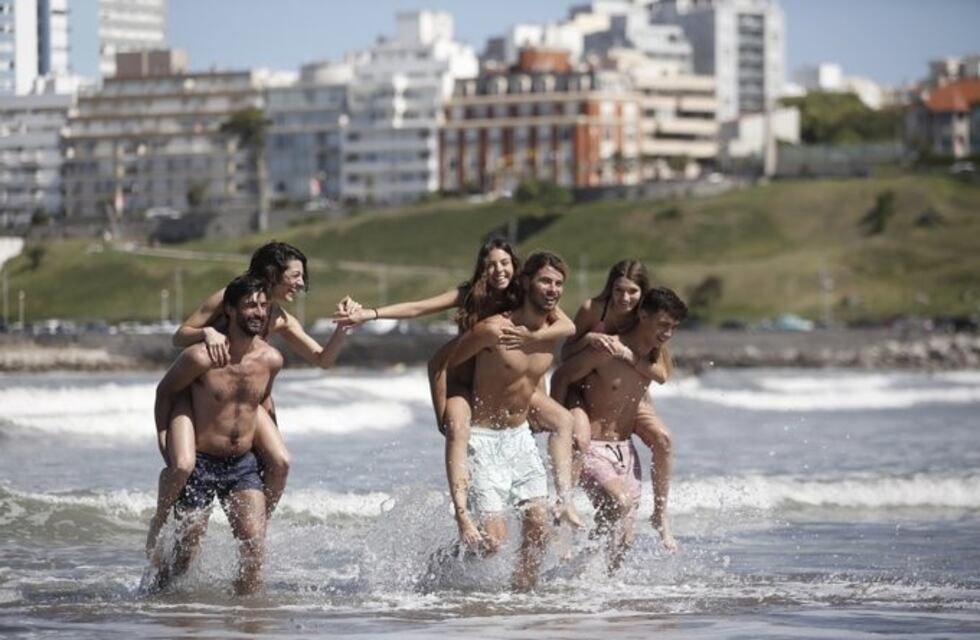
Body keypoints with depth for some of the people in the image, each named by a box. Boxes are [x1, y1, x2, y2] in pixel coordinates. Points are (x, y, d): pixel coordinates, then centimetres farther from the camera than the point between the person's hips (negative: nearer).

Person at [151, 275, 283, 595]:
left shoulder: (271, 360, -3)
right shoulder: (201, 358, -18)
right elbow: (165, 391, -1)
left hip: (243, 464, 4)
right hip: (200, 463, -4)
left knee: (254, 544, -14)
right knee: (185, 552, 3)